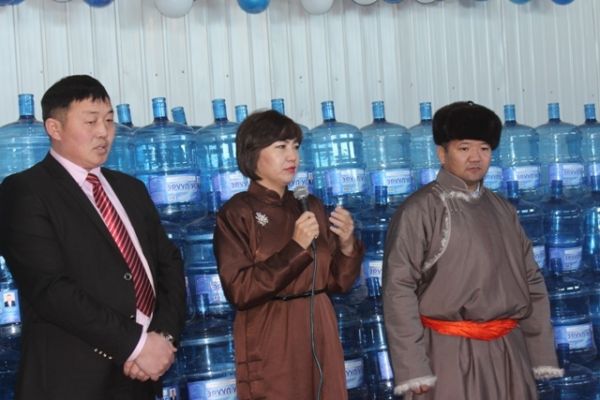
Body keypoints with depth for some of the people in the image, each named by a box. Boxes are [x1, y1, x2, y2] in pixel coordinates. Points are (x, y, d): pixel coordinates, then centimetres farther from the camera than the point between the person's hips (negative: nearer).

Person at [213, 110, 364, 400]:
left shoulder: (311, 206, 8)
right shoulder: (236, 213, -7)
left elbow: (337, 282, 10)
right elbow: (240, 291, -15)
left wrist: (347, 245, -8)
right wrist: (295, 248, -19)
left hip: (319, 331, 5)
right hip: (270, 340, -5)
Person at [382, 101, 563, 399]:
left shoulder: (502, 209, 10)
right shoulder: (420, 210, -8)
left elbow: (532, 282, 12)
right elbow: (398, 289, -11)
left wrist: (543, 354, 7)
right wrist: (413, 368, -16)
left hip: (508, 351, 5)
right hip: (449, 353, -5)